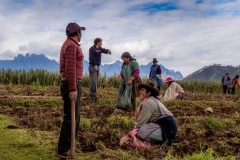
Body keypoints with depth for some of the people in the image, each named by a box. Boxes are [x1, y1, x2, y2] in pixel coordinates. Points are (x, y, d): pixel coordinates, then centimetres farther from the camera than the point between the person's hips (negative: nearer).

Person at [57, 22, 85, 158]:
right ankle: (63, 150, 2)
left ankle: (69, 145, 26)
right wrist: (73, 89, -25)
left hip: (73, 84, 11)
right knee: (70, 117, -6)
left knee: (75, 116, 16)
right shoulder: (71, 45, -13)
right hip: (72, 84, -11)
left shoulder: (71, 44, 19)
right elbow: (70, 69, -22)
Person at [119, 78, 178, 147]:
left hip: (167, 129, -10)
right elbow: (144, 121, 12)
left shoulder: (149, 102, -15)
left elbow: (140, 123, -13)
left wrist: (133, 133, -2)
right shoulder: (153, 100, 15)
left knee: (141, 131, -21)